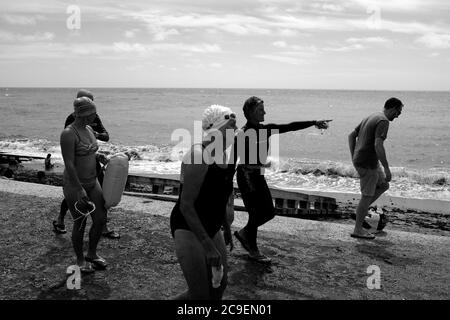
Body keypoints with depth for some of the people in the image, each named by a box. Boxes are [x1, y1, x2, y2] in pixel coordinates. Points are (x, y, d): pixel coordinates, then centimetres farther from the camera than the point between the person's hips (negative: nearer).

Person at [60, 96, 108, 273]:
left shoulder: (89, 129, 6)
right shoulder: (68, 134, -19)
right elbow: (69, 164, -22)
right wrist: (79, 189, -22)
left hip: (92, 182, 7)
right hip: (74, 185, -7)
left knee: (101, 219, 7)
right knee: (80, 224, 5)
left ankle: (92, 254, 29)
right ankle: (80, 260, 26)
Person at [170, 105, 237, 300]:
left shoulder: (224, 155, 3)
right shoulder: (199, 156, -23)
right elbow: (186, 205, -26)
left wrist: (226, 228, 21)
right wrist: (207, 245, -27)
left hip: (211, 228, 9)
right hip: (188, 229, -9)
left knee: (219, 285, 15)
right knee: (200, 295, -8)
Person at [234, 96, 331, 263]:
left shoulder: (265, 129, 4)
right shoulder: (243, 134, -18)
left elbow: (290, 127, 2)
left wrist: (314, 123, -3)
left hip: (258, 175, 8)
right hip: (246, 176, -8)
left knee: (269, 212, 12)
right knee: (256, 214, 1)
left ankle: (244, 233, 33)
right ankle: (253, 251, 21)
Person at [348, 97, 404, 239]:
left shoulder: (370, 118, 15)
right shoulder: (383, 121, -16)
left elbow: (351, 135, 18)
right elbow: (378, 145, -28)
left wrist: (353, 157, 17)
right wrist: (387, 168, -24)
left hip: (359, 160, 9)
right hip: (367, 164, -9)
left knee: (383, 185, 20)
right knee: (367, 196, 0)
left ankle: (361, 210, 18)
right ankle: (358, 230, 9)